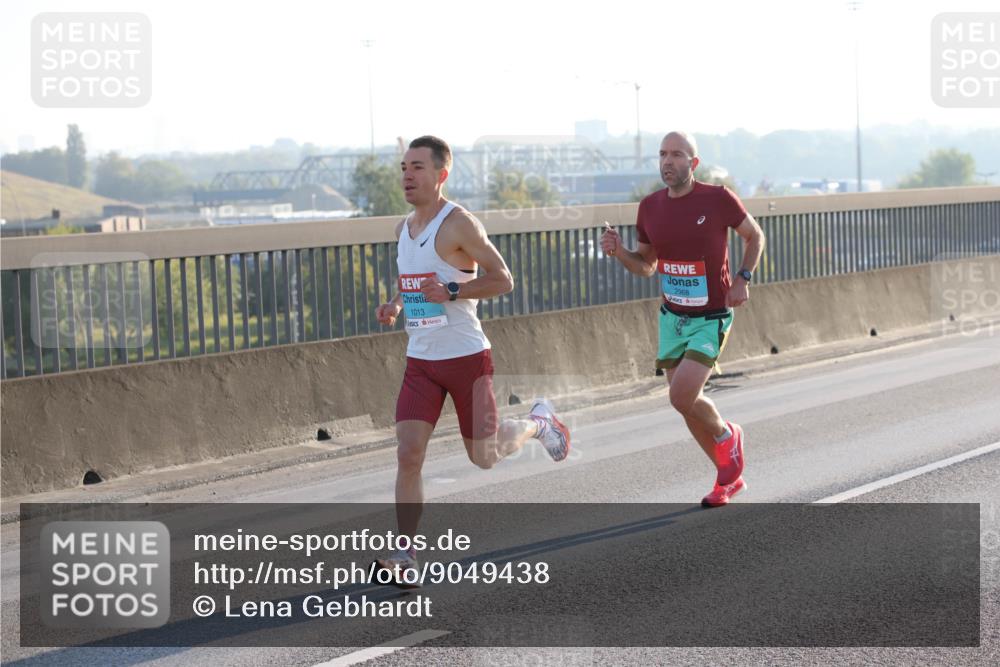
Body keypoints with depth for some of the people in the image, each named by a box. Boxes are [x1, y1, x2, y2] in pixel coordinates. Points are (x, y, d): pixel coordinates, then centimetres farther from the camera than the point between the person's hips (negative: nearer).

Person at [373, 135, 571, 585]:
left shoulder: (459, 224, -13)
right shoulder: (404, 228, 10)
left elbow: (503, 280, -12)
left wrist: (451, 291, -24)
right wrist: (395, 305, 6)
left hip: (466, 357, -5)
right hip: (420, 361, 5)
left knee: (484, 457, 7)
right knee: (408, 454, -10)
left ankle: (538, 422, 37)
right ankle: (406, 554, -7)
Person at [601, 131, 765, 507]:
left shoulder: (717, 198, -14)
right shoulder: (650, 207, -1)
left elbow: (754, 236, 2)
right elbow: (646, 266, 10)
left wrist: (743, 278, -12)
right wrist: (618, 251, -10)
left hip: (711, 320, -5)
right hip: (672, 317, 5)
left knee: (682, 397, -19)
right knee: (686, 403, 9)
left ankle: (726, 436, 14)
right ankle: (729, 478, 28)